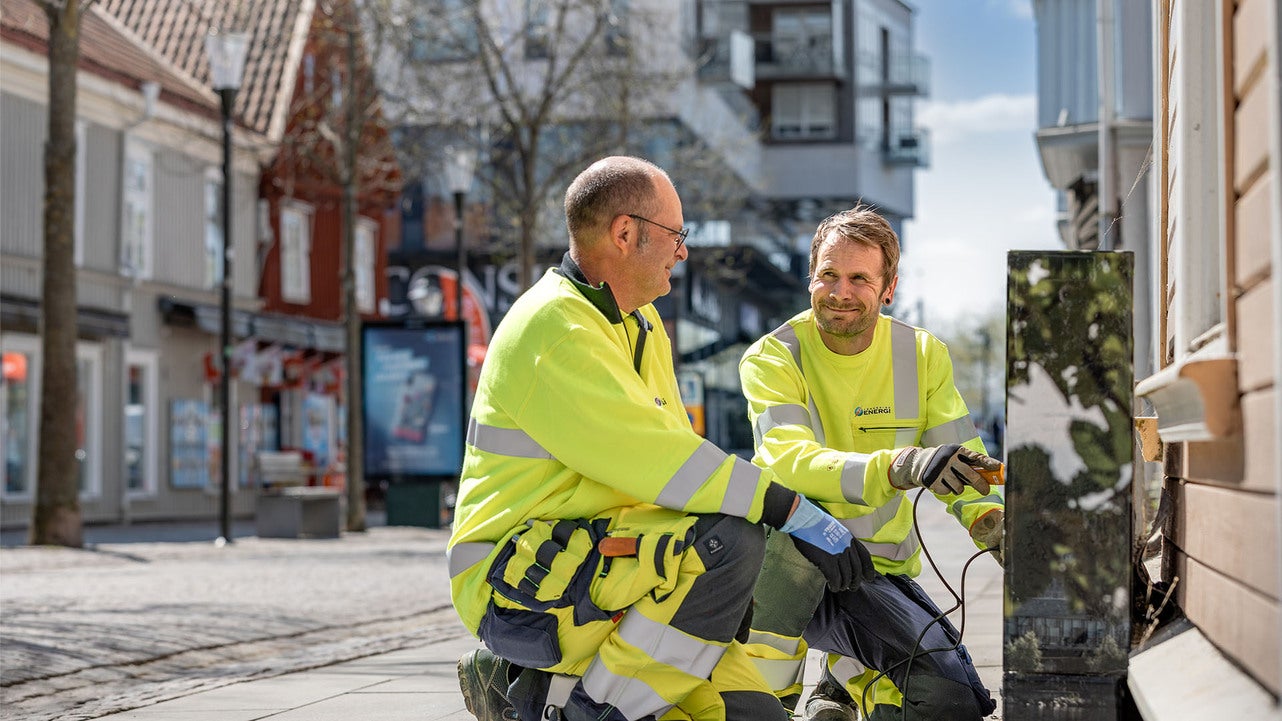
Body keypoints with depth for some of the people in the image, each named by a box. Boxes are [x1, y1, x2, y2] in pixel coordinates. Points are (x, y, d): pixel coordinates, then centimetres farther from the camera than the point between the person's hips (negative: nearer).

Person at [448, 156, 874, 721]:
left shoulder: (640, 323, 16)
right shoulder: (554, 329, -16)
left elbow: (668, 462, 16)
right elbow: (662, 463, -23)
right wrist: (796, 514, -21)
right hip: (516, 581, -9)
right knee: (728, 539, -28)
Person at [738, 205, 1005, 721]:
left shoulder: (923, 355, 2)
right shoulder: (772, 357, -10)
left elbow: (962, 465, 0)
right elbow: (789, 461, -27)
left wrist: (990, 519, -25)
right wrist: (898, 466, -45)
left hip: (880, 575, 3)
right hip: (793, 567, -3)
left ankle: (849, 679, 18)